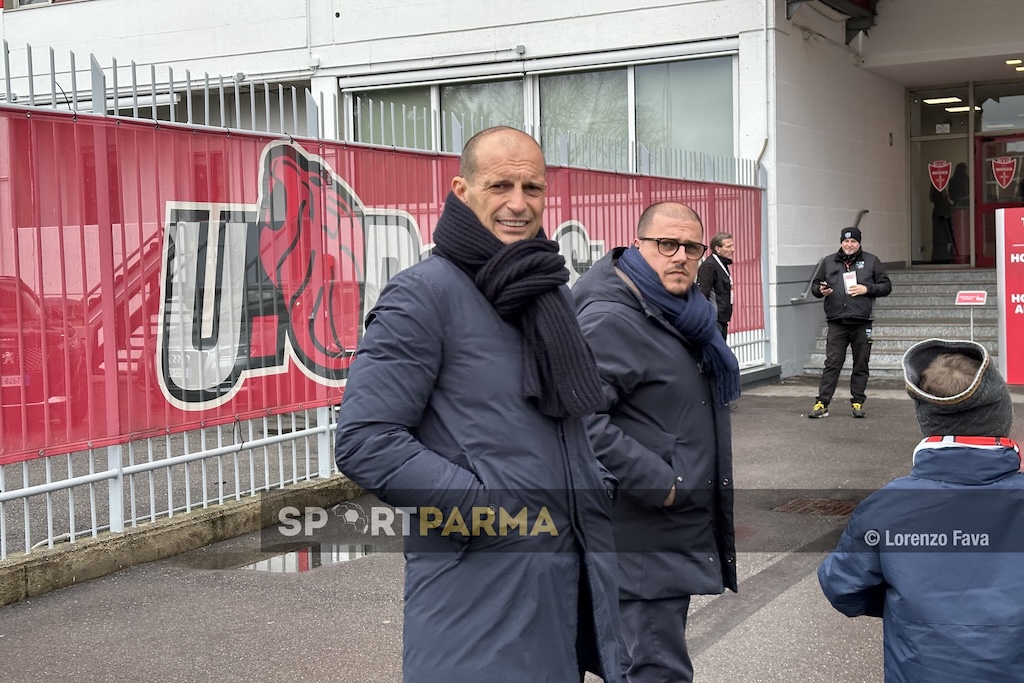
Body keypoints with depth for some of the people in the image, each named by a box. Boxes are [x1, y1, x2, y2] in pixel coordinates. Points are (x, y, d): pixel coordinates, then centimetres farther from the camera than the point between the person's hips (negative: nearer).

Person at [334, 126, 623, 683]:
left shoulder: (553, 292, 13)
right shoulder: (424, 293, -10)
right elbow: (363, 441, -17)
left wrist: (596, 483, 7)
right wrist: (491, 507, -18)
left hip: (572, 581, 7)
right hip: (481, 590, -7)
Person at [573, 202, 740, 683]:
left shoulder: (685, 316, 12)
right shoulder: (609, 321, -17)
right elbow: (584, 421, -28)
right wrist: (659, 483, -24)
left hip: (680, 527, 10)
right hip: (642, 537, -10)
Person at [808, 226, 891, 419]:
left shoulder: (871, 261, 8)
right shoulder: (828, 262, 11)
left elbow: (886, 286, 8)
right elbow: (814, 287, 17)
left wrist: (866, 289, -9)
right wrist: (821, 291, -6)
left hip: (862, 323, 0)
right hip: (836, 324, 0)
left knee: (861, 365, 6)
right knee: (832, 364, -4)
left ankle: (858, 403, 16)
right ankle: (822, 403, -4)